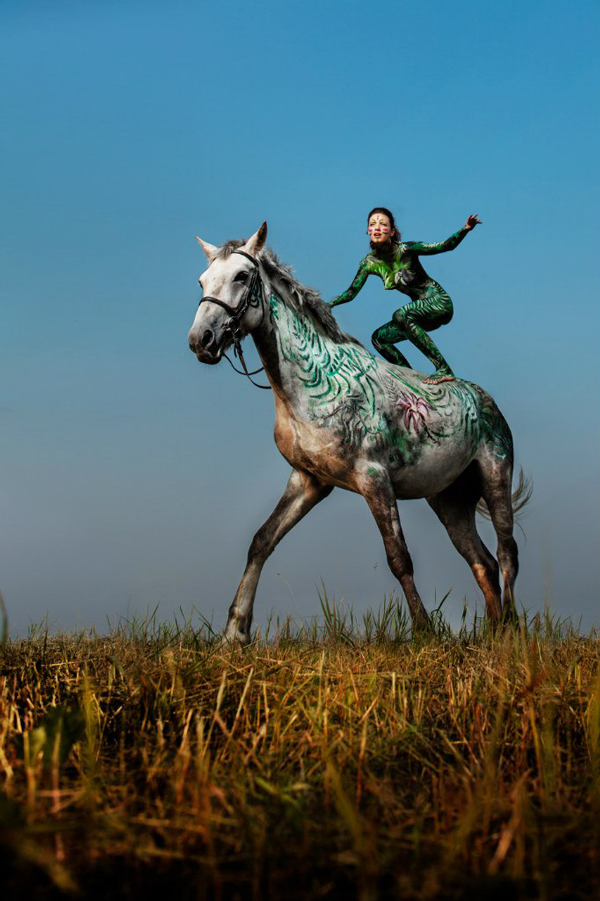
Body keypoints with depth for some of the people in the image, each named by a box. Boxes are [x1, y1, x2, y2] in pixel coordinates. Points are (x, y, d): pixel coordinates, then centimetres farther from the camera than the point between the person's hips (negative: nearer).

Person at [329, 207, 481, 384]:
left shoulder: (405, 249, -17)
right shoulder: (369, 263, -2)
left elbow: (445, 246, -19)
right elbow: (351, 292, 7)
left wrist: (465, 229, -35)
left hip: (439, 302, -7)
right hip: (420, 308, 7)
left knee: (400, 315, -32)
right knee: (378, 338, 3)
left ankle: (444, 370, -33)